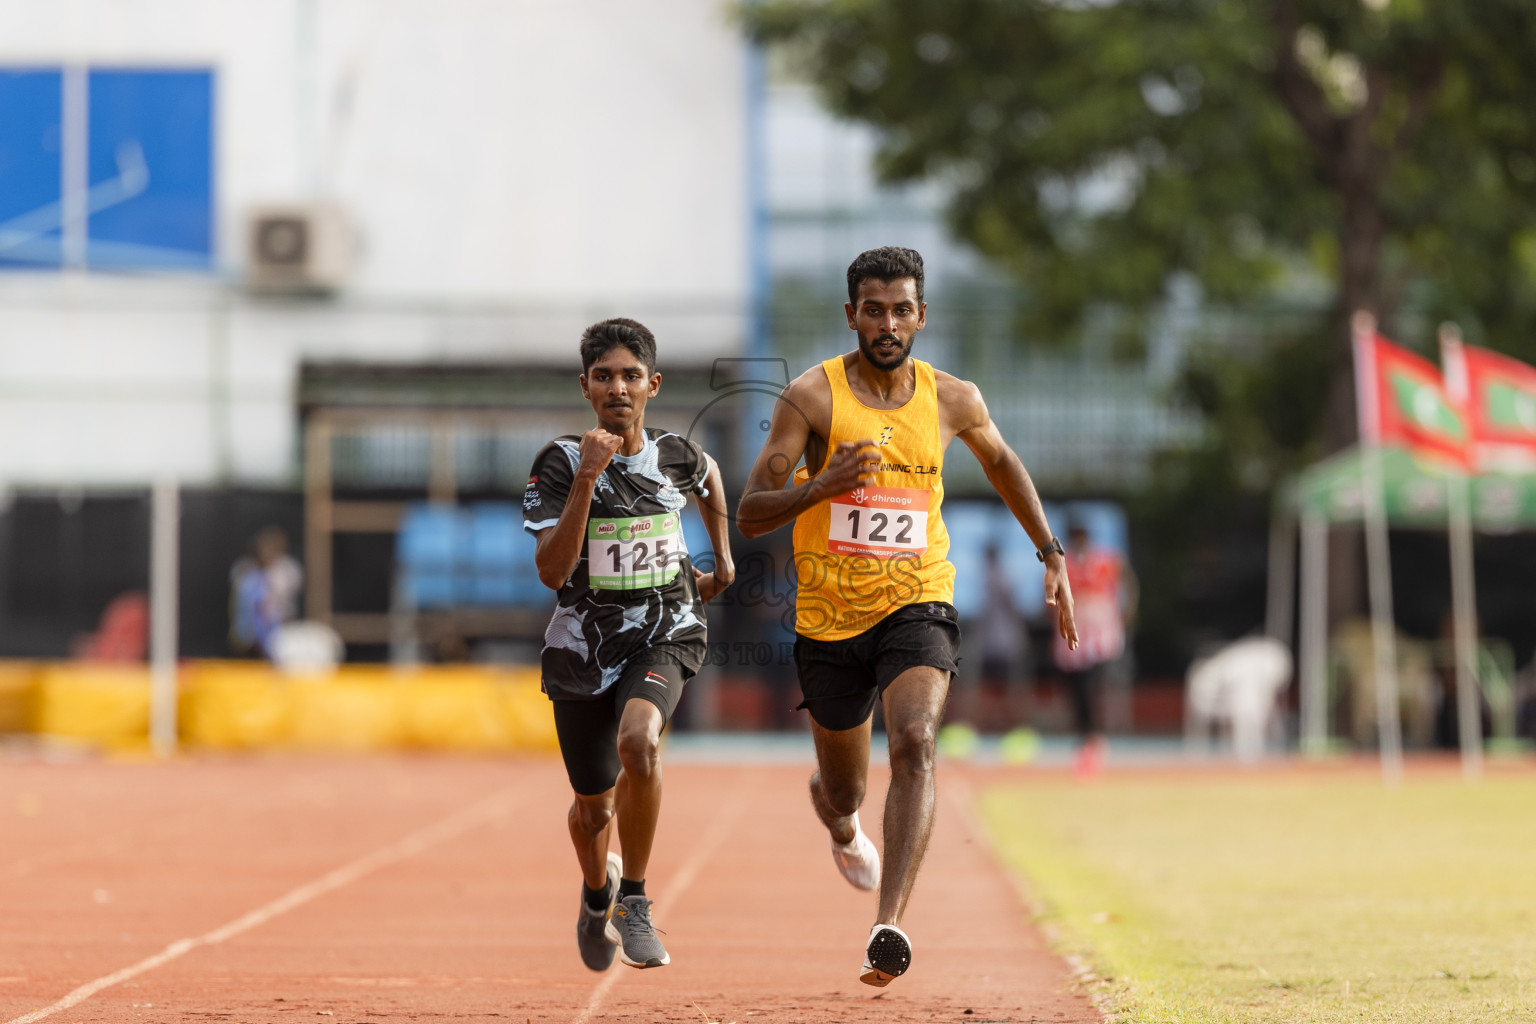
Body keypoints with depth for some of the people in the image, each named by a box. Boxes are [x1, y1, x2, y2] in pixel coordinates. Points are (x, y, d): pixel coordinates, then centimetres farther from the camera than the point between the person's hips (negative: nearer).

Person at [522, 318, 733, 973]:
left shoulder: (675, 456, -5)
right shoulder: (560, 463, -14)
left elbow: (708, 479, 22)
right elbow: (551, 571, -25)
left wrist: (723, 561, 23)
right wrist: (586, 479, -31)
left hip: (665, 632, 0)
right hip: (583, 643, 0)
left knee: (638, 740, -32)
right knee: (594, 804, 13)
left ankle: (634, 901, -16)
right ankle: (596, 893, 50)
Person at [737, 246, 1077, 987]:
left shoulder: (951, 401, 0)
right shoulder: (812, 398, -9)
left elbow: (1001, 462, 23)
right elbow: (749, 516, -12)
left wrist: (1050, 556, 20)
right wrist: (820, 486, -31)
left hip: (917, 607, 0)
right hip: (830, 620, 0)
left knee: (914, 744, -28)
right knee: (844, 793, 14)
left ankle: (889, 925, -35)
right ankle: (838, 820, 55)